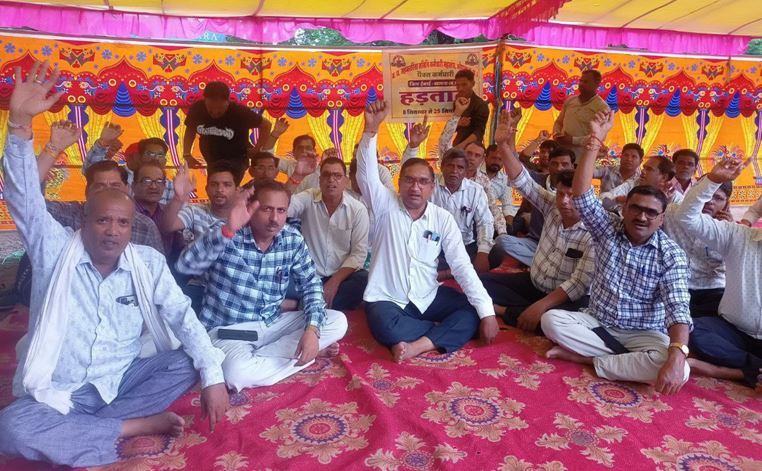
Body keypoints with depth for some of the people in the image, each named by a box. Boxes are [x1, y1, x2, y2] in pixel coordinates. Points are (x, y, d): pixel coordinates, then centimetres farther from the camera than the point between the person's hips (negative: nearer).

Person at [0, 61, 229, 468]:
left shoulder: (148, 262, -5)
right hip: (58, 391, -2)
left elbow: (182, 317, -8)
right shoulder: (57, 251, -7)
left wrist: (213, 376, -20)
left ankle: (79, 431, -16)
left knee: (186, 364, -20)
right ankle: (139, 426, -19)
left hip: (122, 381, 2)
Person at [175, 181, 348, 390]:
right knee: (237, 373, -36)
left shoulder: (293, 240, -3)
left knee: (337, 322, -7)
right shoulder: (227, 236, -15)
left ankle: (256, 359, -10)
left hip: (272, 324, 5)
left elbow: (311, 284, 3)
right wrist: (228, 230, -42)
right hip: (228, 329, -5)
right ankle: (289, 352, -7)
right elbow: (185, 265, -30)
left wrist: (312, 329, -14)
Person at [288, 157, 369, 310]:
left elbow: (359, 253, -6)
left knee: (365, 280, -30)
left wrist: (334, 282, -16)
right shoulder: (308, 199, -2)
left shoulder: (358, 209, -3)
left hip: (342, 276, 1)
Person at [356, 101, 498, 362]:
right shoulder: (386, 206, -4)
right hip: (387, 300, -3)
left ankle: (419, 345, -27)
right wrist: (371, 130, -36)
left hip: (429, 298, 3)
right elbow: (366, 174, -22)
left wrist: (487, 312, -16)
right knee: (386, 326, -34)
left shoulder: (443, 218, -2)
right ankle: (445, 333, -11)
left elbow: (462, 266, -7)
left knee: (472, 312, -16)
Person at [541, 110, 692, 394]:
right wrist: (595, 141, -26)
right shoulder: (607, 229, -3)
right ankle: (634, 361, -16)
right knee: (551, 320, -25)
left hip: (643, 333, -2)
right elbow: (581, 194, -18)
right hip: (597, 322, 3)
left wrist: (676, 356, -38)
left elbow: (678, 309, -20)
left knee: (678, 371, -31)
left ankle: (589, 359, -17)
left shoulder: (671, 255, -10)